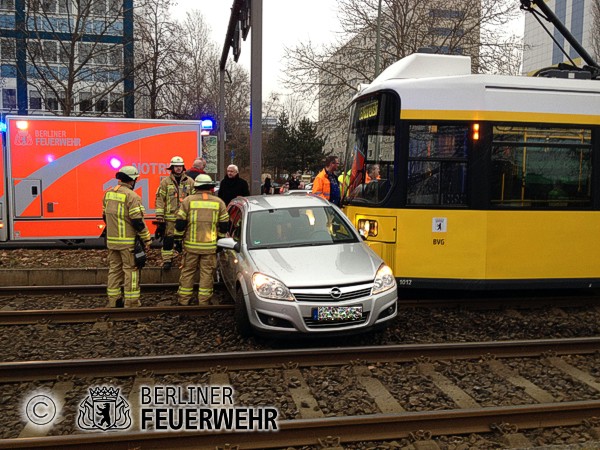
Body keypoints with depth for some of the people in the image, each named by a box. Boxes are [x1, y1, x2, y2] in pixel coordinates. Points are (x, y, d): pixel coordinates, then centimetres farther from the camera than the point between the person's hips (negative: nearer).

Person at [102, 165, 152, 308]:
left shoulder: (108, 193, 9)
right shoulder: (132, 196, -15)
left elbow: (105, 216, 18)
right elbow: (137, 221, -18)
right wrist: (146, 239, -9)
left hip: (112, 240, 7)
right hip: (128, 241, -7)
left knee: (114, 269, 15)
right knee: (131, 270, 0)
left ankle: (113, 301, 21)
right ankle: (131, 302, 3)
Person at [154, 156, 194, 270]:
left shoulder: (190, 182, 6)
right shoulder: (165, 181, 2)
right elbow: (160, 198, 0)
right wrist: (160, 216, -6)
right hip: (170, 217, -1)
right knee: (168, 239, 2)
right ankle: (167, 261, 13)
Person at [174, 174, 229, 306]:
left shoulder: (188, 200, -2)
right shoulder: (219, 202, 3)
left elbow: (180, 223, -3)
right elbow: (224, 225, 4)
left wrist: (178, 239, 9)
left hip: (191, 245, 0)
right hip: (210, 246, 0)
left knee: (187, 272, 11)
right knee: (207, 273, 8)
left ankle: (184, 300, 17)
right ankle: (204, 301, 11)